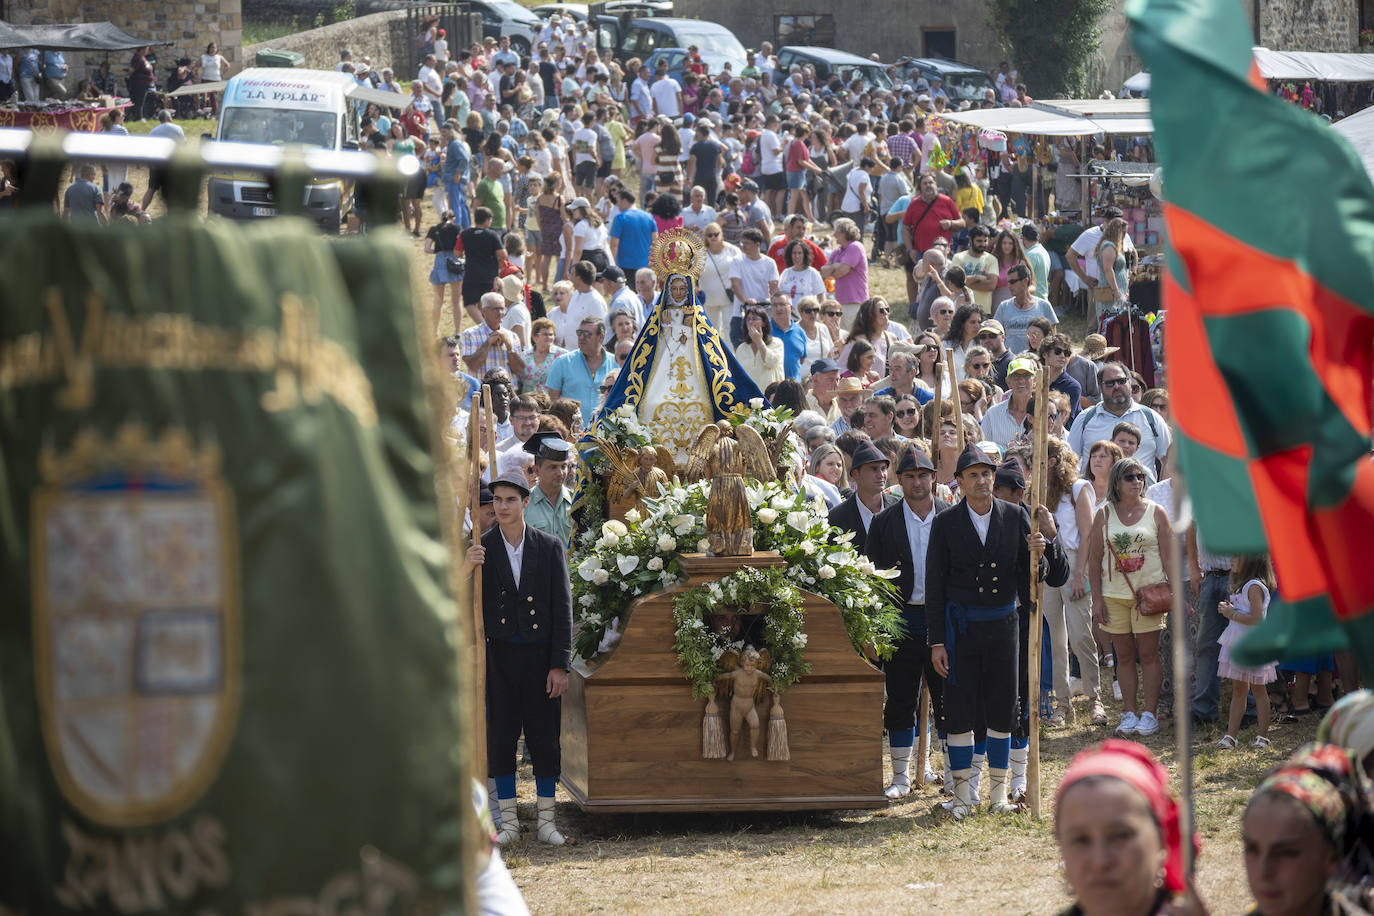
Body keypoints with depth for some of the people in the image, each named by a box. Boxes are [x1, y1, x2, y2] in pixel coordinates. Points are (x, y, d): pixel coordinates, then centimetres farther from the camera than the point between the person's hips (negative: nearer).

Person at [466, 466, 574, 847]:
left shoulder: (549, 547, 2)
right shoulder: (480, 550, 2)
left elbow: (563, 608, 1)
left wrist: (560, 664, -4)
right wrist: (467, 571, -21)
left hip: (540, 655, 0)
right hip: (499, 655, 0)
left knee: (544, 738, 4)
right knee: (500, 739, 2)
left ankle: (545, 820, 12)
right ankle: (508, 822, 10)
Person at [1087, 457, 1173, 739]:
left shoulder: (1155, 512, 3)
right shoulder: (1104, 515, 6)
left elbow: (1169, 555, 3)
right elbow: (1094, 559, 7)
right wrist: (1097, 598, 0)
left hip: (1148, 592, -2)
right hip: (1114, 595, 2)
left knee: (1148, 654, -2)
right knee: (1124, 655, 5)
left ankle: (1150, 713, 3)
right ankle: (1130, 713, 11)